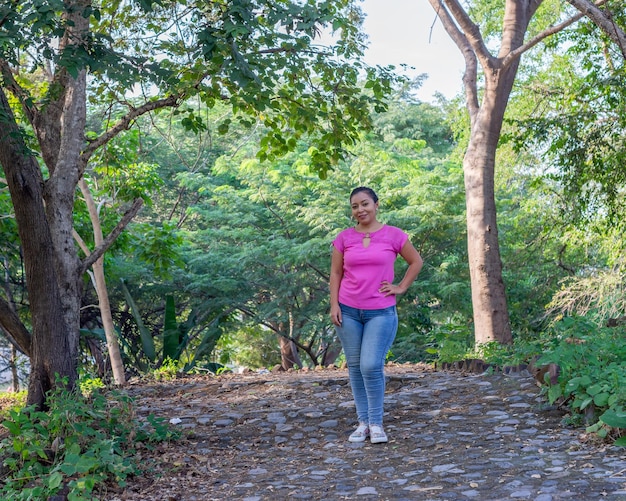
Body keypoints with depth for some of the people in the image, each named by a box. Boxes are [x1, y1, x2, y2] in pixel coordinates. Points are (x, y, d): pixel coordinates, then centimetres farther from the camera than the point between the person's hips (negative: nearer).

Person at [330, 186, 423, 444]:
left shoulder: (393, 235, -2)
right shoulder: (344, 237, 3)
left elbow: (416, 261, 10)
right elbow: (335, 273, 7)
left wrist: (401, 287, 2)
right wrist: (334, 305, -1)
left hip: (381, 312, -3)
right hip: (348, 311, 3)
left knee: (371, 366, -12)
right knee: (355, 367, 6)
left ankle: (376, 423, 3)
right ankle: (363, 422, 16)